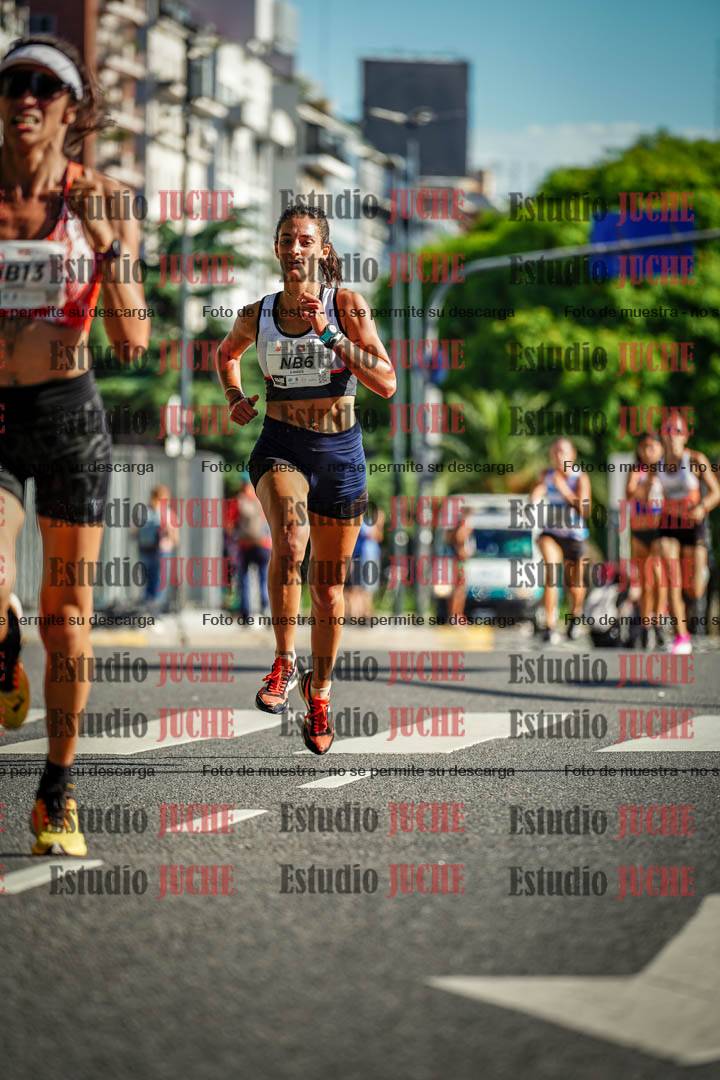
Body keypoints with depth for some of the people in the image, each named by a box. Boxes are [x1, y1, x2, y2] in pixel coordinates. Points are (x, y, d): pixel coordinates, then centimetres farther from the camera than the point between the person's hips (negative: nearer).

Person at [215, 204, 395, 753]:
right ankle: (284, 662, -17)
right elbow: (226, 353, 24)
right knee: (290, 541, -32)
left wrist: (329, 335, -23)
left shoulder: (347, 305, -8)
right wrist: (234, 398, 5)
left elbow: (387, 383, -17)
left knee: (330, 585, 11)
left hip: (340, 450, 0)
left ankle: (319, 688, 33)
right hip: (281, 445, 0)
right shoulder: (256, 315, 0)